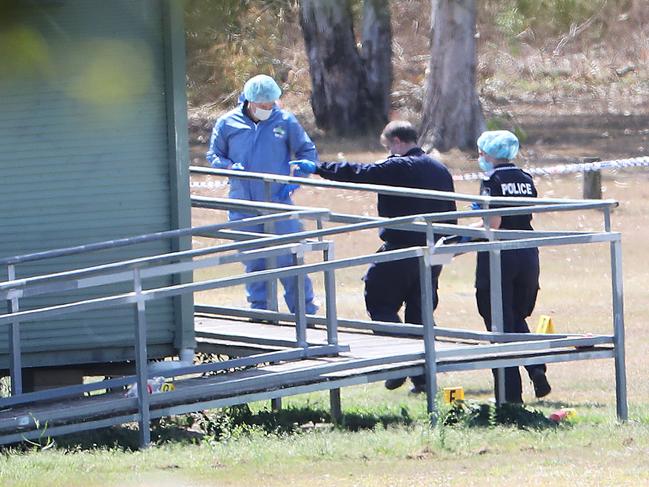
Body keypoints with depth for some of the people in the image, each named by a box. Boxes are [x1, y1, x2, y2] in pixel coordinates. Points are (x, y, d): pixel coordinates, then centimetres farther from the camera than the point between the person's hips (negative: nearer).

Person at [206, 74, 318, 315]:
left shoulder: (285, 121, 0)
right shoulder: (228, 123, 1)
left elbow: (307, 152, 9)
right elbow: (213, 156, 11)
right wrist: (230, 167, -10)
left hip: (278, 202, -1)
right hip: (243, 205, 1)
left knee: (288, 258, -4)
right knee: (253, 262, 6)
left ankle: (305, 311, 6)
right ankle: (260, 309, 17)